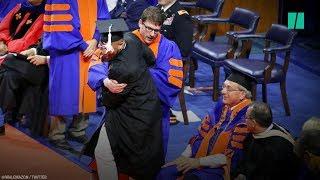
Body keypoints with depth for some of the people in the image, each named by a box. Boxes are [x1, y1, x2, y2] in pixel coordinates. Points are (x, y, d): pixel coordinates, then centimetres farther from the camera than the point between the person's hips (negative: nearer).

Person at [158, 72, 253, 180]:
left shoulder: (246, 118, -13)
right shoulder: (221, 106, 8)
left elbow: (232, 156, -16)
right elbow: (201, 136, 11)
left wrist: (198, 161, -15)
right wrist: (183, 158, 0)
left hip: (221, 167, -7)